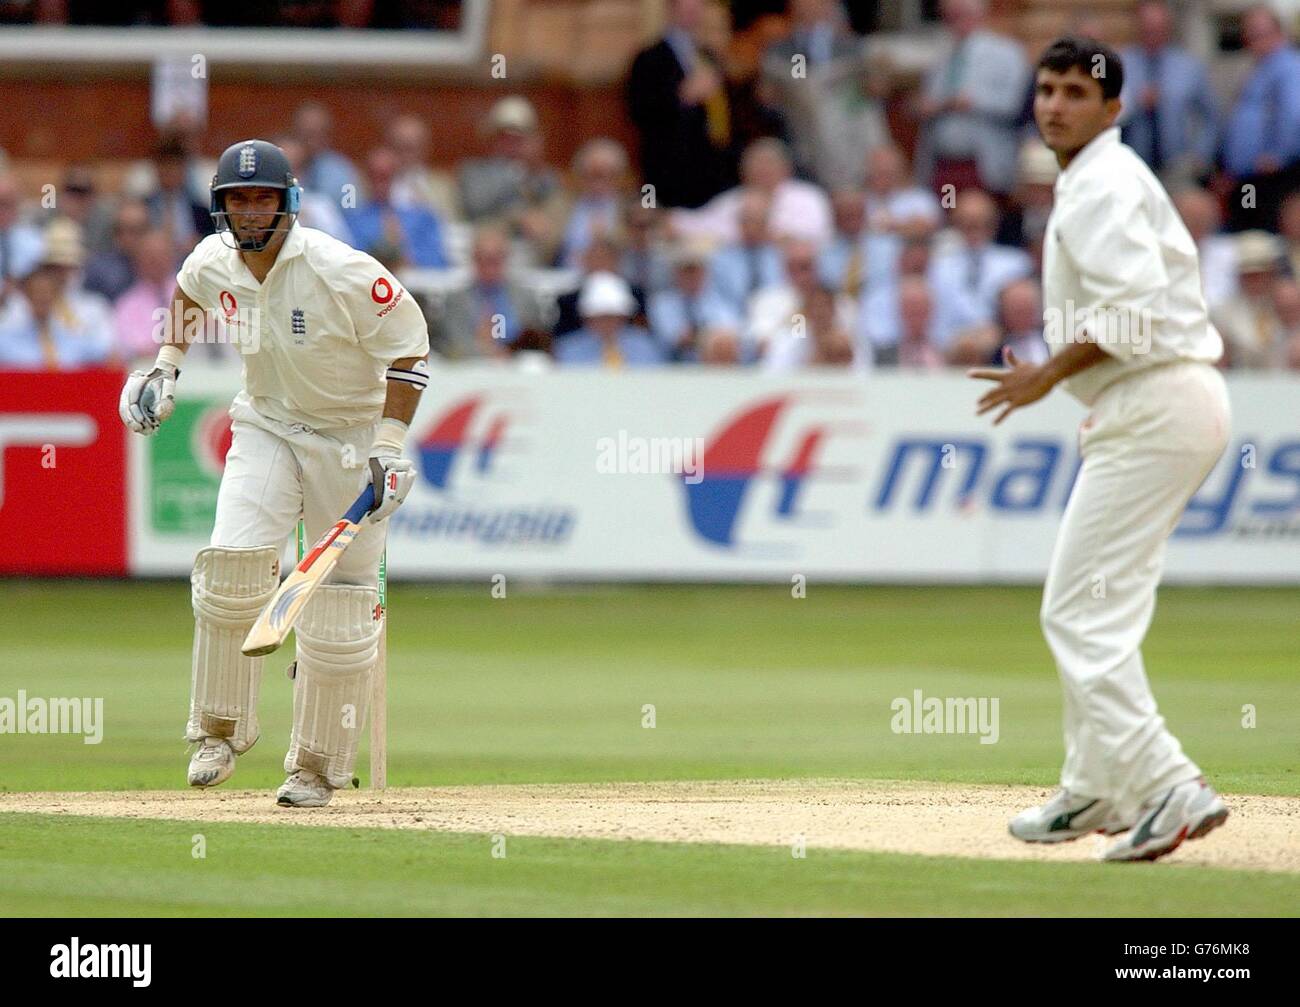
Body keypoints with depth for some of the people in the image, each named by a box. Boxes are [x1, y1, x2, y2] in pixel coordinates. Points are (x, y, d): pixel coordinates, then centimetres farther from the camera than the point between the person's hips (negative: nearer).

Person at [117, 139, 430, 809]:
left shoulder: (342, 273, -23)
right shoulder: (212, 263, -6)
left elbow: (408, 346, -15)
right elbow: (188, 290, 20)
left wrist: (388, 447, -21)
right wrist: (166, 366, 13)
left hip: (351, 434, -3)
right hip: (265, 427, 3)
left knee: (338, 605, -3)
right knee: (232, 564, -19)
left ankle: (317, 765, 11)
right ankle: (221, 728, -3)